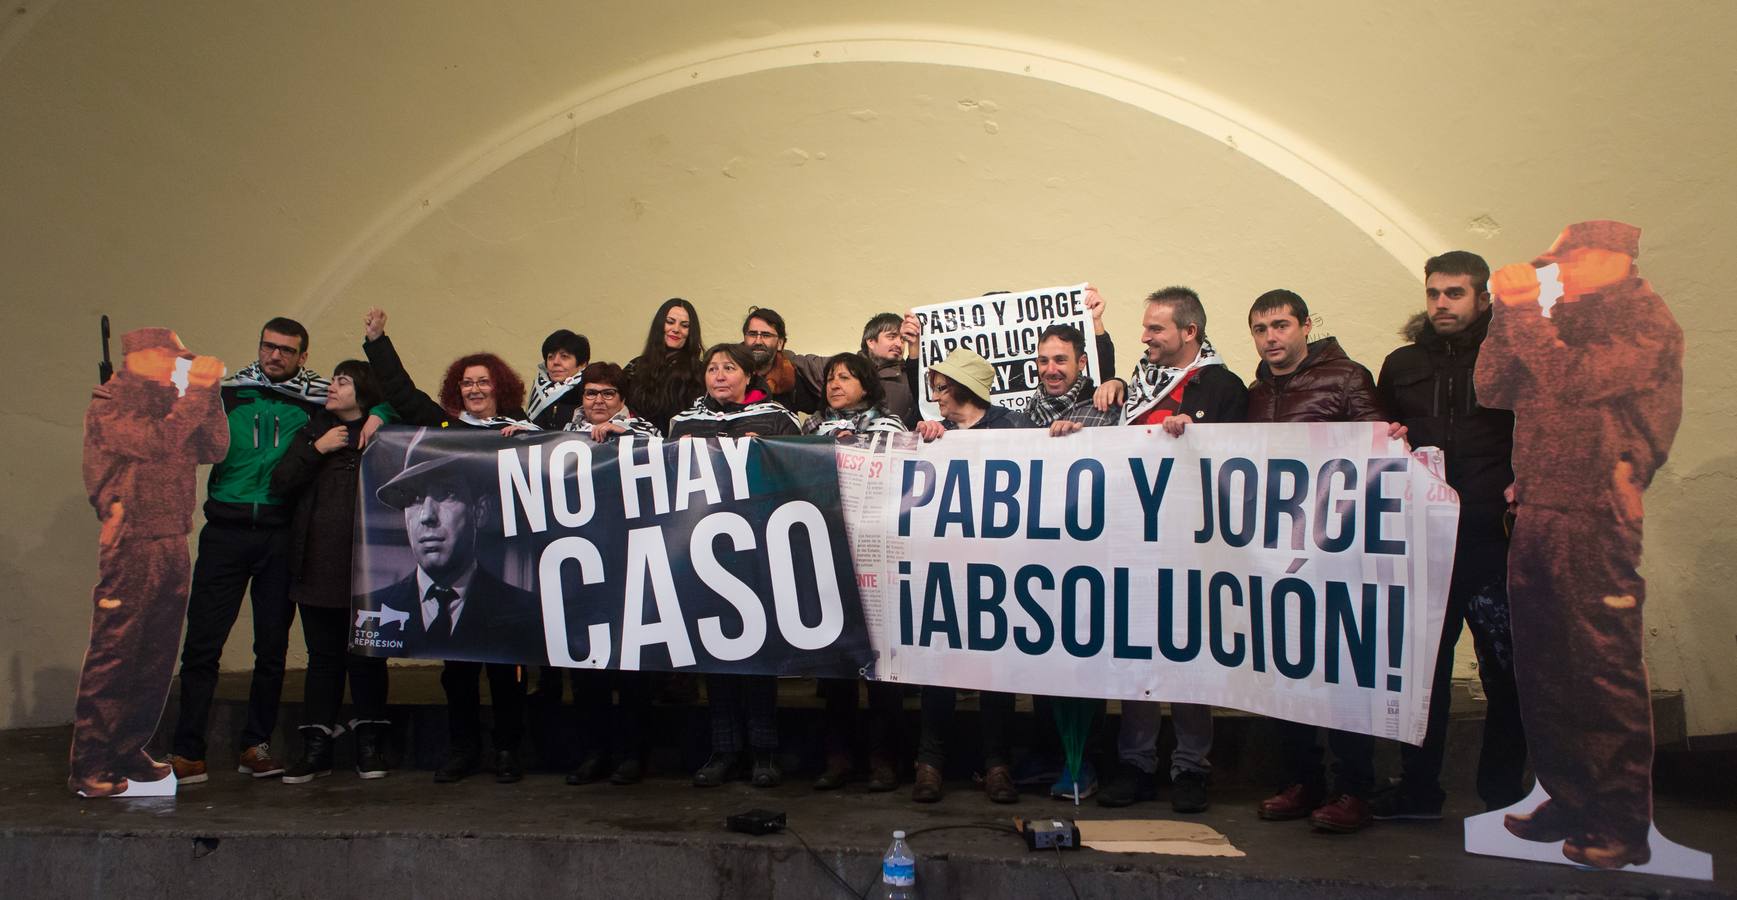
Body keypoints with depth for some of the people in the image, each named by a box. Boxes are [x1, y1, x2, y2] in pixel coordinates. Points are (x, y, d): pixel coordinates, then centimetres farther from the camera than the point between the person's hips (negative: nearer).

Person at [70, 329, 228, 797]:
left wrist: (210, 392, 2)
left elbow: (215, 450, 9)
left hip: (173, 544, 7)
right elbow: (160, 442, -21)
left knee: (156, 658, 11)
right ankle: (89, 766, 5)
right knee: (112, 656, -3)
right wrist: (197, 391, -15)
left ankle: (129, 750, 21)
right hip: (130, 545, -7)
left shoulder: (168, 402, 16)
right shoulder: (108, 407, -5)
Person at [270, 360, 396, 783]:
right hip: (316, 565, 4)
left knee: (366, 658, 5)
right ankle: (315, 748, 16)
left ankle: (371, 747, 16)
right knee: (323, 657, 9)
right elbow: (280, 484, 4)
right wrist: (316, 449, -7)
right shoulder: (314, 430, 13)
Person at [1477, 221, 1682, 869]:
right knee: (1541, 669, 11)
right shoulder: (1563, 320, 18)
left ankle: (1624, 825, 8)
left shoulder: (1646, 322, -3)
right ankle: (1569, 799, 24)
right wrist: (1508, 313, 5)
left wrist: (1524, 312, -11)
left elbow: (1572, 380, -18)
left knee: (1606, 669, -3)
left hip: (1598, 517, -7)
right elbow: (1491, 391, 13)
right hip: (1536, 513, 7)